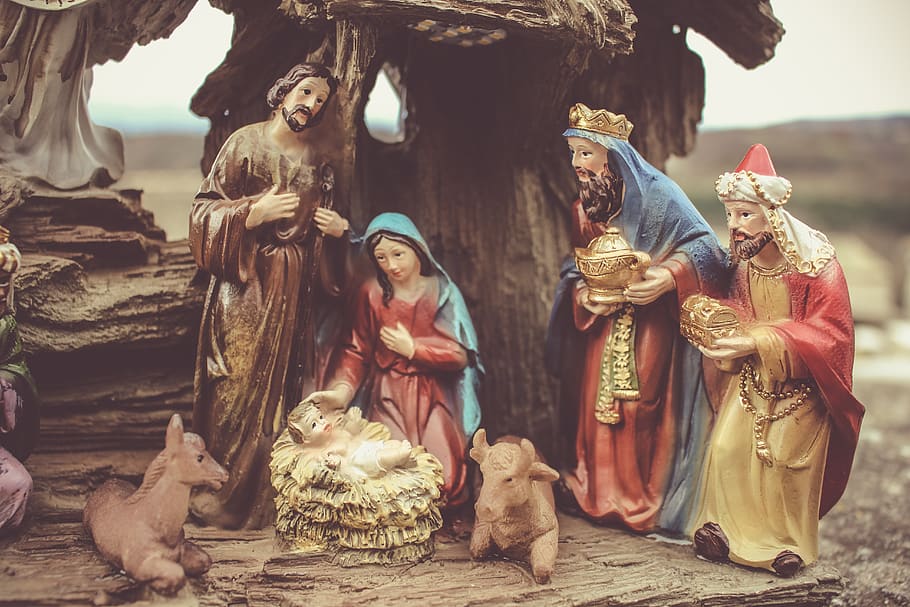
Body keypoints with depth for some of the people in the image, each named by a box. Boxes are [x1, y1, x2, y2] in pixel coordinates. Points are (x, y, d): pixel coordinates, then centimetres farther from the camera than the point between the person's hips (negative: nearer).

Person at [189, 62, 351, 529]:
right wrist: (254, 212, -16)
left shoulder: (321, 153, 11)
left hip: (299, 283, 4)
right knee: (240, 380, -8)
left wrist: (340, 226, 1)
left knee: (285, 382, 4)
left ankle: (242, 497, 14)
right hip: (247, 279, -4)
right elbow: (205, 207, -3)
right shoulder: (245, 142, 0)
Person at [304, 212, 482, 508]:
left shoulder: (442, 292, 0)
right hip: (388, 399, 0)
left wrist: (412, 348, -8)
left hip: (432, 398, 0)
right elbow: (357, 350, 0)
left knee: (443, 481, -15)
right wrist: (342, 390, -17)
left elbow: (460, 355, -4)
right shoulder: (372, 293, 1)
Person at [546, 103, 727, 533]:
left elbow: (704, 247, -13)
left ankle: (647, 500, 8)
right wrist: (583, 296, -7)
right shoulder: (583, 206, 8)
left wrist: (668, 278, -28)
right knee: (598, 402, 3)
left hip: (653, 322, -5)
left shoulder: (657, 194, -10)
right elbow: (574, 268, 14)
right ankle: (600, 493, 18)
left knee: (642, 408, -6)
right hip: (605, 322, 5)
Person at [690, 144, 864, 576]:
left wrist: (758, 343, -32)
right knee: (727, 447, -8)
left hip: (801, 382, -4)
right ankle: (724, 526, 10)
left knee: (787, 456, -5)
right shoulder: (740, 256, -7)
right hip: (751, 375, 4)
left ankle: (790, 540, 16)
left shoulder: (815, 261, -21)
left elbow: (831, 331, -23)